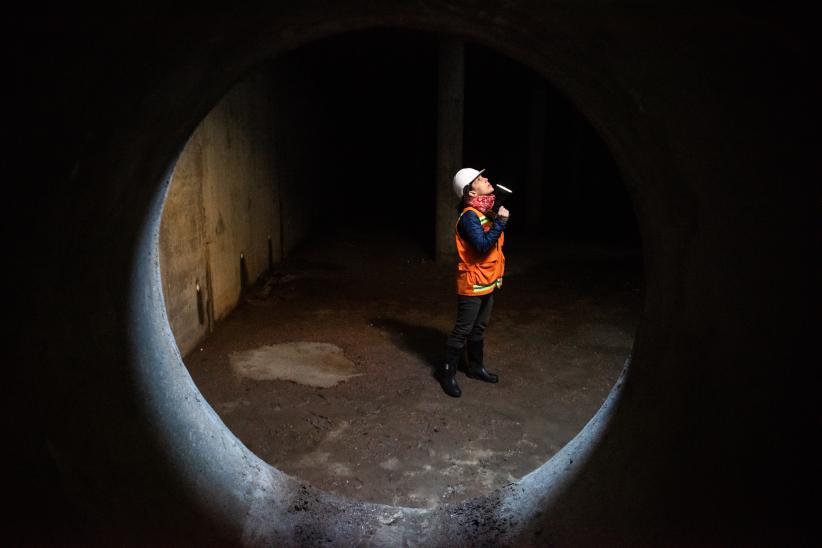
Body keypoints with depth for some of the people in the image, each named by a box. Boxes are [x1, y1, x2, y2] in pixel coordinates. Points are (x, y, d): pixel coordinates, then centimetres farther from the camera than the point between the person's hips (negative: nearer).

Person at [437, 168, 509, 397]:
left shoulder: (488, 211, 8)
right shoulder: (470, 216, -19)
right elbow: (482, 245, -30)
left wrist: (497, 275, 20)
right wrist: (500, 222, -26)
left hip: (487, 282, 8)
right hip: (472, 284, -8)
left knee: (479, 328, 19)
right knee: (463, 330, 1)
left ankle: (475, 367, 34)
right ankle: (447, 372, 13)